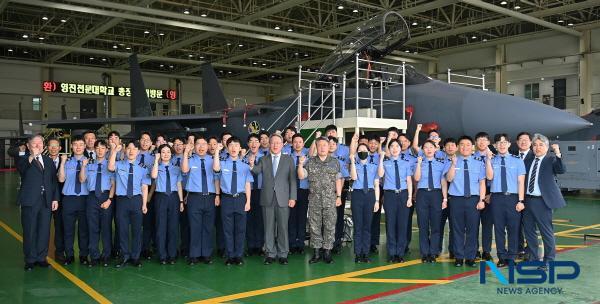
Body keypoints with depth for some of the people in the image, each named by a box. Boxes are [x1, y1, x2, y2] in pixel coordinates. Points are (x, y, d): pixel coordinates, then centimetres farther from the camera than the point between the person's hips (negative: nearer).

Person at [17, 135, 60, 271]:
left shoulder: (48, 161, 14)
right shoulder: (23, 159, 3)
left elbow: (54, 181, 13)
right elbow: (21, 169, -21)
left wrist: (55, 198, 6)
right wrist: (31, 156, -35)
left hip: (46, 201, 3)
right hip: (30, 201, -3)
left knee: (44, 231, 6)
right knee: (29, 232, 3)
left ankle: (41, 258, 17)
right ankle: (30, 260, 14)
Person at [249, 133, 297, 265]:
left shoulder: (288, 159, 7)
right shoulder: (263, 159, 11)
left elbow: (292, 179, 2)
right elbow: (257, 171, -8)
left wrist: (292, 197, -6)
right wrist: (252, 165, -30)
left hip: (283, 199, -1)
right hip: (267, 199, 1)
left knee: (283, 228, 3)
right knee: (269, 228, 6)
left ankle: (283, 254, 13)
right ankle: (270, 254, 16)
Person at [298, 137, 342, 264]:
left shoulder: (335, 162, 6)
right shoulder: (310, 162, 7)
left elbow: (338, 180, 5)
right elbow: (301, 176, 0)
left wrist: (339, 196, -1)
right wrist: (301, 164, -15)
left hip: (330, 200, -1)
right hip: (314, 199, 1)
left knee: (329, 226, 0)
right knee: (315, 226, 4)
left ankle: (327, 252, 9)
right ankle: (316, 252, 12)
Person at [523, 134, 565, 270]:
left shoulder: (551, 159, -2)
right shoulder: (528, 161, 12)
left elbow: (561, 170, -20)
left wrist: (558, 154, -31)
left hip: (542, 201, -6)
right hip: (527, 200, 6)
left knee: (546, 232, 0)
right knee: (529, 231, 14)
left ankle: (548, 261, 11)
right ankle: (533, 257, 28)